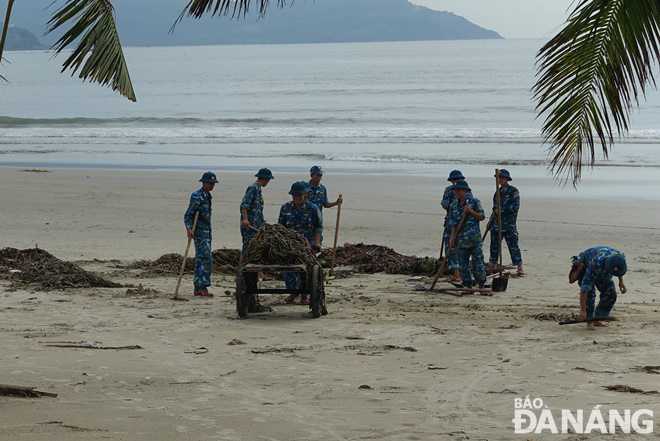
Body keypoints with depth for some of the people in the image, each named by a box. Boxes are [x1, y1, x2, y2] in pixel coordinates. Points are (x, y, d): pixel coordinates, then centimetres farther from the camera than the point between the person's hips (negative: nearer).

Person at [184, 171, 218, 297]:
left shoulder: (207, 196, 15)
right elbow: (188, 215, -17)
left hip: (206, 231, 9)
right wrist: (188, 228, -30)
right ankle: (203, 287, -14)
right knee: (206, 259, -14)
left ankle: (197, 288, 13)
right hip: (199, 231, -9)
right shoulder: (197, 196, -13)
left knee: (201, 260, 10)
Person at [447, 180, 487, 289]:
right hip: (460, 238, 4)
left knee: (477, 261, -5)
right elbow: (453, 224, 12)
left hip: (474, 236, -4)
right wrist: (452, 238, 1)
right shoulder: (453, 206, 11)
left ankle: (482, 285, 3)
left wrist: (470, 211, -14)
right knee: (463, 264, 5)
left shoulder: (474, 202, 0)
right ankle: (468, 286, 13)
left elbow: (482, 217, 1)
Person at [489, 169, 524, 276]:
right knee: (494, 245, 8)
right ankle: (492, 266, 18)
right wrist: (490, 222, 20)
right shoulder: (498, 192, 17)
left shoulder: (513, 191, -3)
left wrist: (502, 210, -17)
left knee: (513, 245, -8)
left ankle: (520, 267, -4)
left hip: (509, 224, -6)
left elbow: (516, 206, -12)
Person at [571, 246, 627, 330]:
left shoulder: (621, 257, -30)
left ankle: (596, 320, 5)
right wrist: (582, 311, -38)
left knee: (611, 295, -7)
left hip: (601, 272, 5)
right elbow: (584, 289, -41)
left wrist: (621, 282, -4)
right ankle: (590, 322, -14)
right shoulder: (596, 264, -46)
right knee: (589, 293, -26)